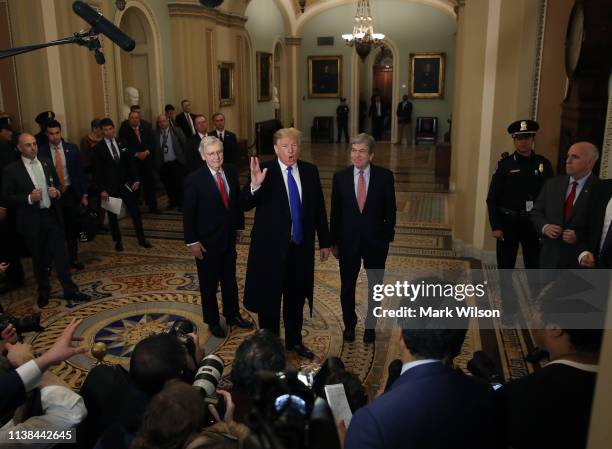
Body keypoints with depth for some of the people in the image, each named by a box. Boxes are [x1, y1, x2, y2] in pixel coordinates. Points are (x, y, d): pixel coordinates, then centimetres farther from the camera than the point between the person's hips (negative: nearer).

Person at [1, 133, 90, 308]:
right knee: (39, 259, 12)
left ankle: (70, 290, 15)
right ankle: (44, 292, 29)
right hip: (31, 220, -3)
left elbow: (58, 184, 15)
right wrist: (29, 198, -22)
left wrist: (57, 192, -7)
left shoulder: (47, 163, 5)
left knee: (61, 255, 6)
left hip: (52, 215, 3)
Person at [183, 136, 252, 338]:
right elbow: (189, 214, -14)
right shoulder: (194, 179, -18)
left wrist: (239, 227, 10)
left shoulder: (231, 171, -3)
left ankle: (232, 315, 39)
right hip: (207, 241, -5)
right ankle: (212, 321, 32)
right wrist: (192, 242, -13)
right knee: (209, 284, 13)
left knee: (230, 280, 20)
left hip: (229, 238, 5)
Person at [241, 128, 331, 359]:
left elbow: (319, 208, 7)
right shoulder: (264, 171, -11)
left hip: (301, 246, 4)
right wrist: (255, 185, -40)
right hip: (271, 247, -4)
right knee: (269, 299, 9)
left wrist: (324, 241, 10)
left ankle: (294, 341, 38)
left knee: (296, 297, 19)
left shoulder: (310, 171, 1)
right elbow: (246, 205, -19)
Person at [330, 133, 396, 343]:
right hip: (348, 240, 1)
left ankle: (370, 326, 33)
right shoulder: (340, 177, -4)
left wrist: (388, 236, -3)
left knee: (375, 286, 14)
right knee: (347, 286, 12)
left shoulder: (385, 176, -7)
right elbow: (335, 212, 0)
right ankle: (349, 325, 33)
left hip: (375, 240, 0)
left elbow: (390, 209, -1)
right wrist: (334, 241, 1)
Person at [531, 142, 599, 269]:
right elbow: (536, 212, 10)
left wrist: (579, 237, -21)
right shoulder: (552, 183, 6)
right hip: (550, 256, 4)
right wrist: (544, 227, -9)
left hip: (581, 259, -4)